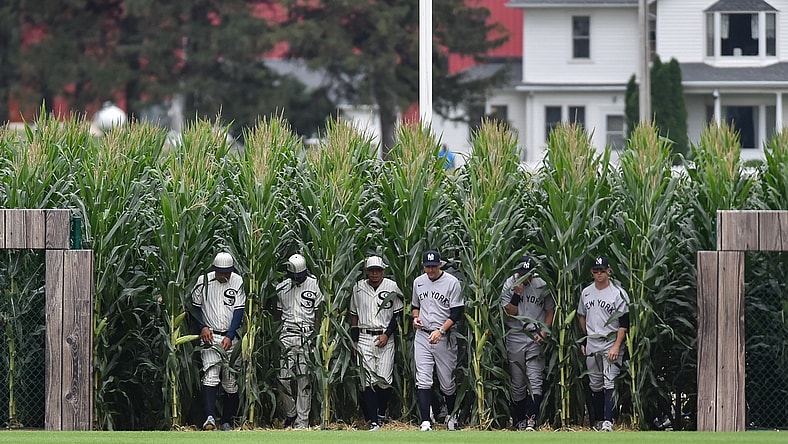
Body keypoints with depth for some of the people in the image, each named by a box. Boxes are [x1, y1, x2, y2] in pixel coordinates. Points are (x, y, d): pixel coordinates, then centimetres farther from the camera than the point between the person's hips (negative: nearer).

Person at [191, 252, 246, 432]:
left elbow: (239, 310, -2)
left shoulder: (237, 282, -1)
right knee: (210, 375, -17)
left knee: (231, 381, 4)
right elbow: (195, 306, 9)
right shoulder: (204, 281, -1)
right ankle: (210, 417, -26)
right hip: (210, 336, -1)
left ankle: (227, 421, 12)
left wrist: (230, 336, -9)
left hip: (231, 338, 1)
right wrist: (202, 327, -4)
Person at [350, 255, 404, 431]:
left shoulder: (392, 287, 1)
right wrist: (354, 340, 8)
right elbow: (354, 315, 13)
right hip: (364, 337, 1)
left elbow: (398, 314, 3)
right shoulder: (358, 288, 7)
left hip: (385, 338, -1)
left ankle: (382, 413, 19)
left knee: (384, 380, -3)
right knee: (368, 380, -7)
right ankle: (373, 421, -8)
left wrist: (387, 335, -7)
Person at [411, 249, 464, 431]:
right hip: (422, 336, 3)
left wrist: (440, 331, -20)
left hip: (444, 337, -3)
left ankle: (451, 415, 28)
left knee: (447, 381, 5)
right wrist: (415, 317, 1)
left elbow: (457, 313, -9)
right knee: (423, 380, -9)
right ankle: (425, 422, -14)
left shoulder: (452, 283, -7)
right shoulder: (418, 282, 9)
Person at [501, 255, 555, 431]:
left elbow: (550, 310, 10)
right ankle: (519, 420, 14)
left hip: (536, 337, 0)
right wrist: (517, 293, -18)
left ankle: (531, 420, -17)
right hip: (515, 336, 1)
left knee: (535, 380, -11)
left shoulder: (542, 286, 0)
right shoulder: (509, 285, -1)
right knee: (517, 382, 5)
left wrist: (544, 332, -2)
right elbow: (510, 312, -7)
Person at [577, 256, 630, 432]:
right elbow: (581, 316, 23)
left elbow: (624, 323, -9)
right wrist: (584, 340, 15)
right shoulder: (586, 293, 11)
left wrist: (616, 346, -17)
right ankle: (598, 419, 17)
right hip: (591, 344, 6)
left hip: (611, 343, -6)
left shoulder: (619, 293, -6)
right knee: (595, 384, 10)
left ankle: (608, 421, -19)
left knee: (610, 383, -13)